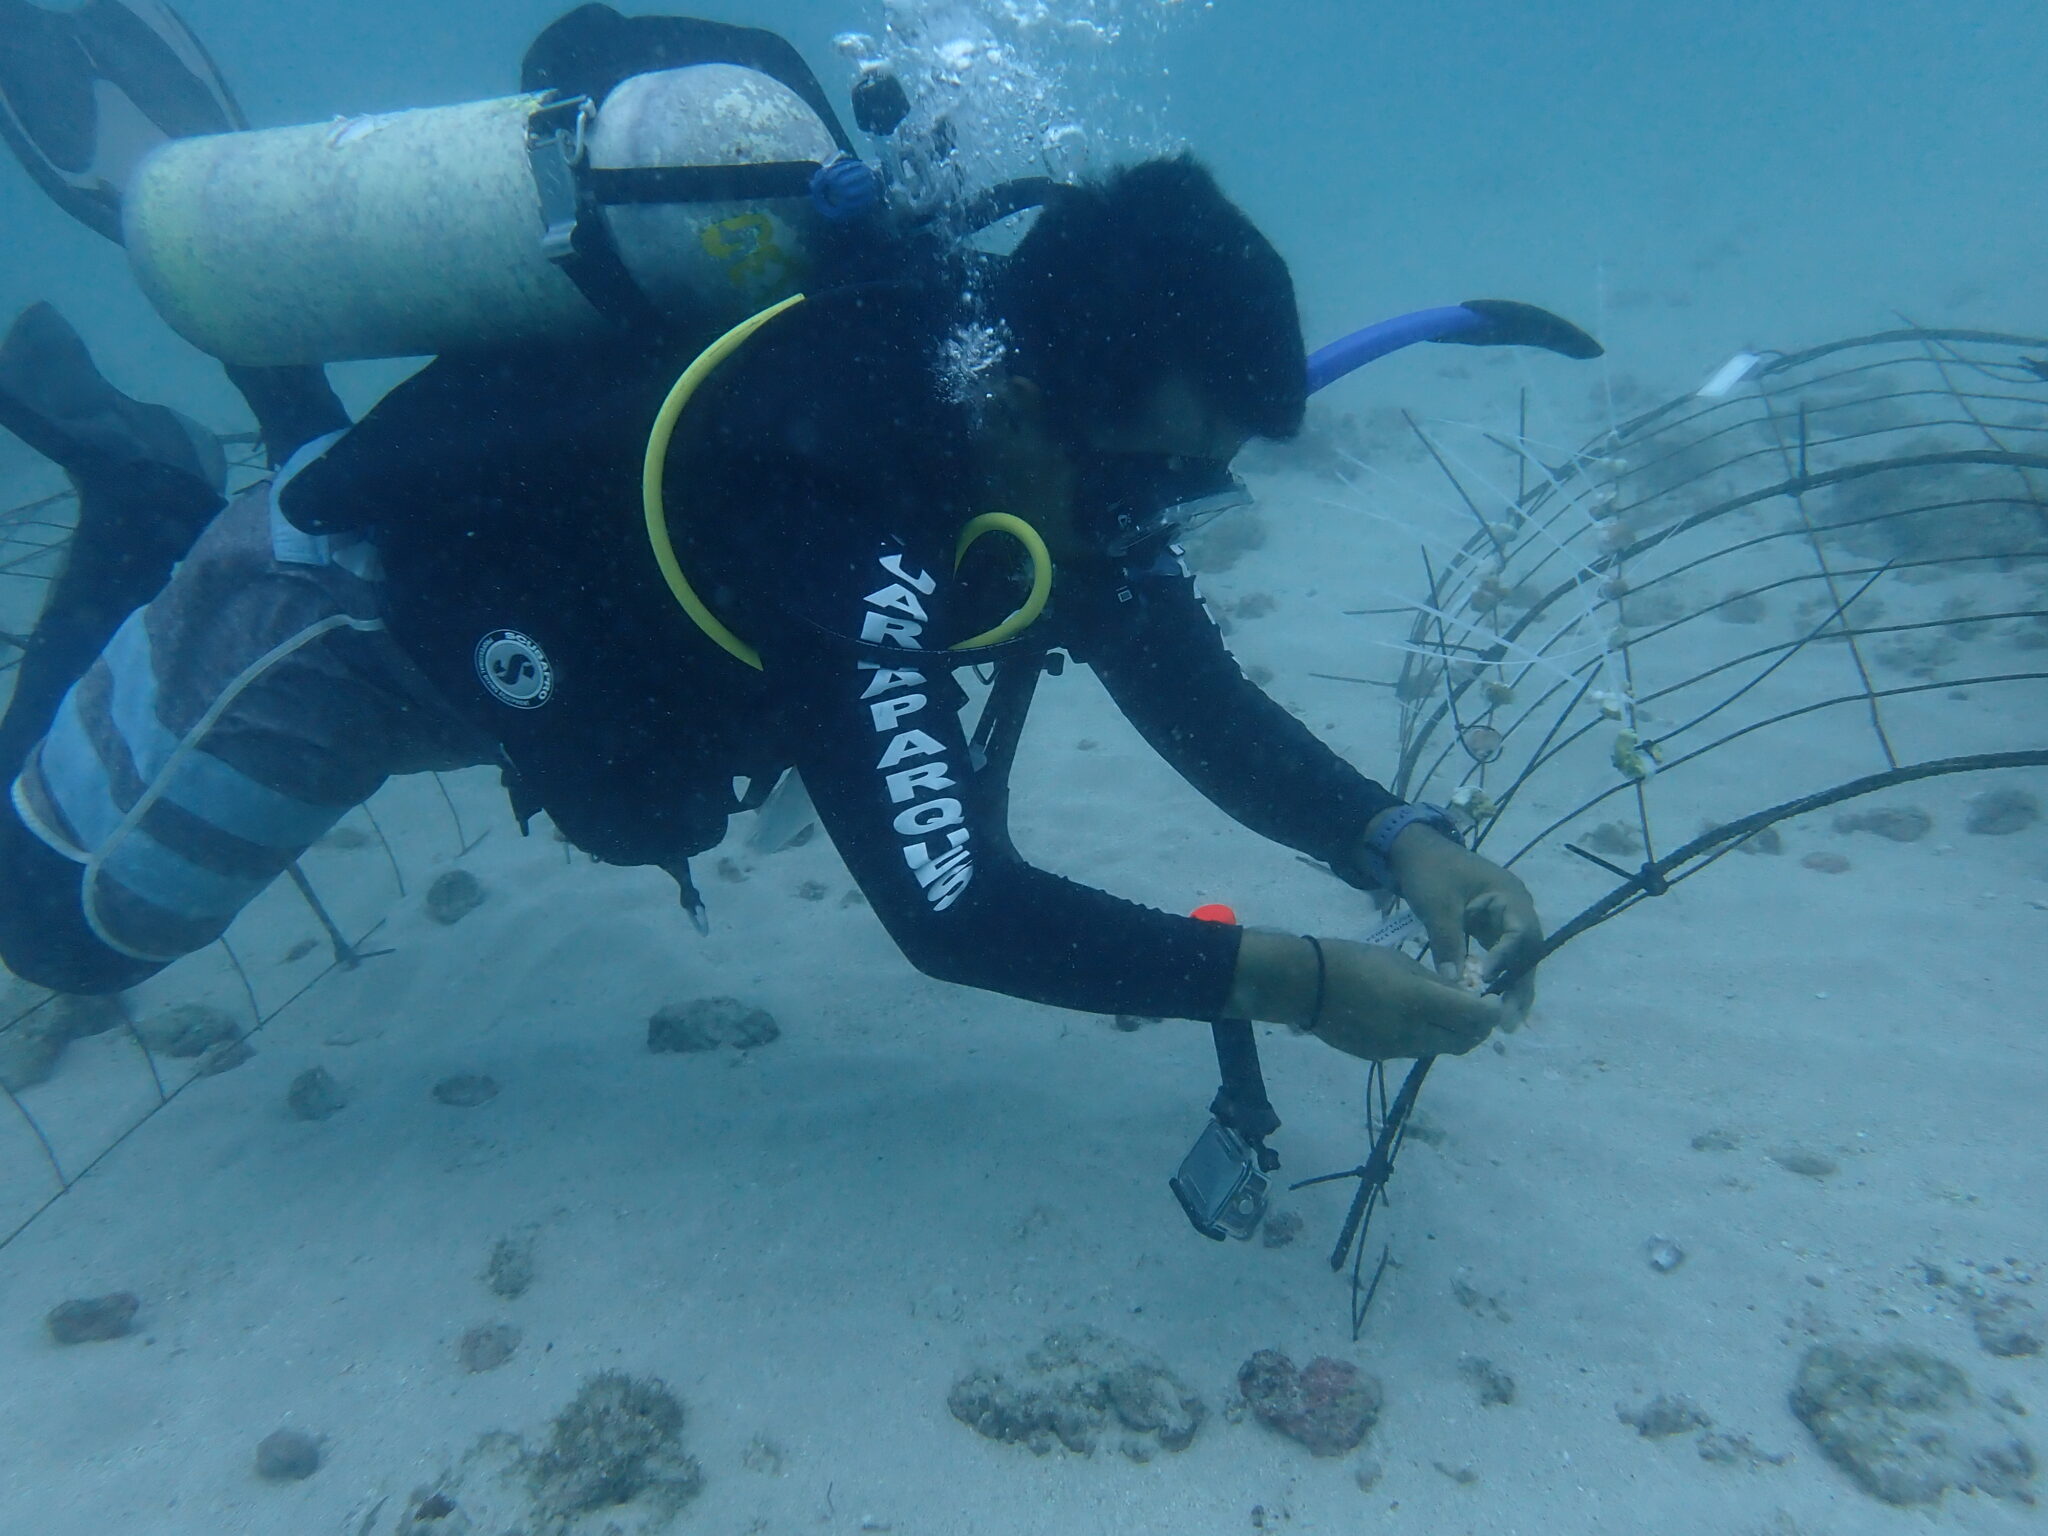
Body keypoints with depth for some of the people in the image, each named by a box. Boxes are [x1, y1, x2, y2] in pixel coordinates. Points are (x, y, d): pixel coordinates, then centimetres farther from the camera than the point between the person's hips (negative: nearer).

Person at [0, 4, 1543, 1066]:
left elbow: (1211, 710, -12)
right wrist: (1304, 982, -41)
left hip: (529, 599, 6)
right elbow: (955, 914, -44)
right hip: (351, 594, -6)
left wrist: (1403, 843, -26)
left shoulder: (1047, 427, -18)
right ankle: (126, 482, 21)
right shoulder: (836, 501, -43)